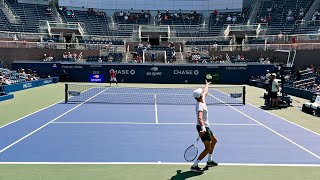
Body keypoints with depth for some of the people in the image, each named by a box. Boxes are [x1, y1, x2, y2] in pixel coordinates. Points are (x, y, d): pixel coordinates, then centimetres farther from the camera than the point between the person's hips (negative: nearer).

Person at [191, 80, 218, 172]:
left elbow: (205, 92, 26)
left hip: (205, 127, 11)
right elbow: (199, 118, -39)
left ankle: (209, 161, 36)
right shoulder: (200, 105, -25)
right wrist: (203, 128, -50)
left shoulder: (202, 100, 4)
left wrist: (207, 84, 43)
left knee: (214, 141, 27)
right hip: (203, 128, -11)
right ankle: (194, 166, -13)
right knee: (208, 148, -13)